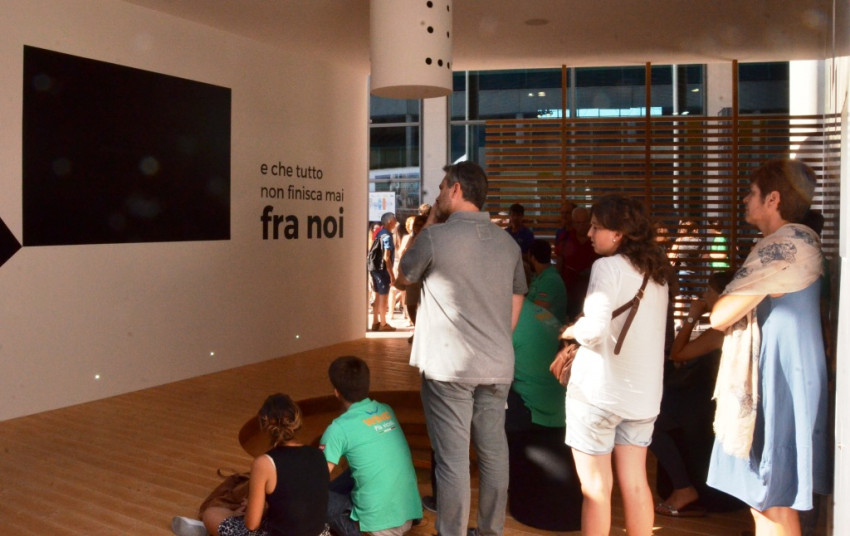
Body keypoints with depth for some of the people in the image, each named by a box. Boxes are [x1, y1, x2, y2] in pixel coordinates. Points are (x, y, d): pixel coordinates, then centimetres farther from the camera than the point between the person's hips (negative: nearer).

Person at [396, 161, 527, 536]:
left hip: (448, 367, -5)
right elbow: (517, 301, 13)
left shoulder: (435, 237, -10)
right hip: (498, 366, 6)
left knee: (452, 459, 0)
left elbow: (403, 277, 7)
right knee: (494, 452, 14)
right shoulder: (507, 242, 8)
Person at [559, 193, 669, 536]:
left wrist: (569, 331, -3)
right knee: (635, 483, 14)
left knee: (595, 486, 4)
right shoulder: (655, 273, 11)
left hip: (600, 390, -7)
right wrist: (575, 350, 15)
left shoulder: (608, 266, -12)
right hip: (642, 392, 7)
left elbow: (595, 327, -24)